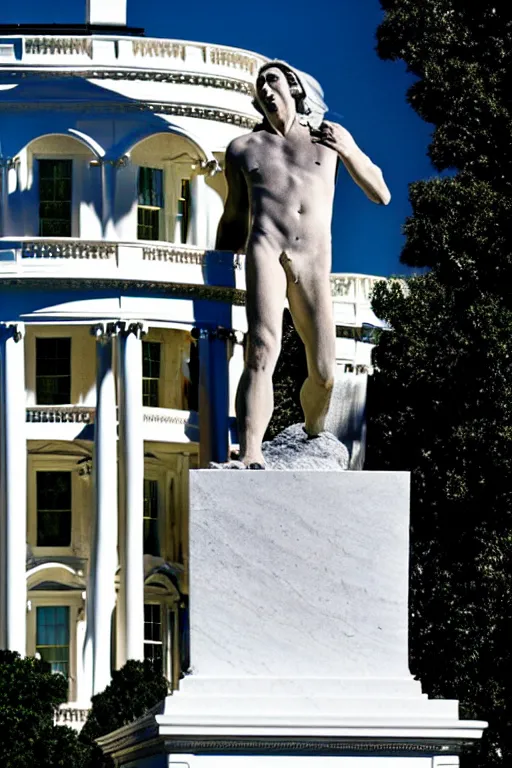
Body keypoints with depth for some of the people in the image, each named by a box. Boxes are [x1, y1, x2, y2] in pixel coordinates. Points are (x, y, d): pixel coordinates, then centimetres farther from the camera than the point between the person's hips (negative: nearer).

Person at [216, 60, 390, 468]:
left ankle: (312, 442, 29)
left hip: (314, 265, 2)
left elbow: (381, 195, 20)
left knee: (324, 376, -3)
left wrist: (347, 151, 5)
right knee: (263, 351, -26)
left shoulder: (330, 136, 20)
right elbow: (234, 217, 28)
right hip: (265, 250, -1)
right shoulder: (244, 149, 21)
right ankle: (251, 457, -40)